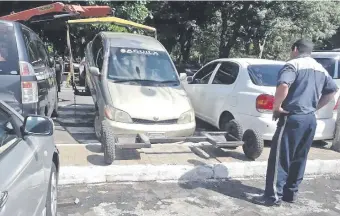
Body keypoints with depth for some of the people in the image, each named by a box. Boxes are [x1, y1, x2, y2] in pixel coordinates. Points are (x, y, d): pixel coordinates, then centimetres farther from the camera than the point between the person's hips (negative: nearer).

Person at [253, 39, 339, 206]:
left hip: (293, 117, -8)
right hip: (310, 119, 8)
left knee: (279, 158, -3)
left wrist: (277, 107, -14)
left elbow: (283, 86, -27)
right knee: (299, 159, 15)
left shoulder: (293, 64, -9)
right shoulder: (320, 69, 17)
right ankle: (291, 192, 24)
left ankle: (273, 196, 0)